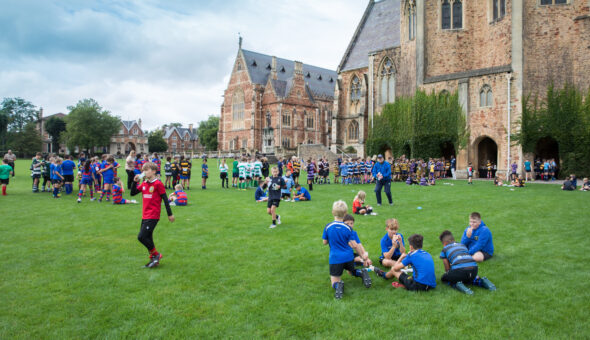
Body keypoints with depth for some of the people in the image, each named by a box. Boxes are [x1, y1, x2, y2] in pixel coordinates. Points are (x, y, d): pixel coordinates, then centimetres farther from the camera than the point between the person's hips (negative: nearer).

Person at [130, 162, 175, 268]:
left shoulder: (158, 184, -10)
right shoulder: (143, 184, 10)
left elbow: (165, 199, -8)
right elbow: (133, 193, 11)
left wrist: (170, 214, -6)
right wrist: (135, 182, -3)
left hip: (153, 216, -8)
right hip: (145, 215, 8)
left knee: (141, 236, -13)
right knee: (147, 238, 12)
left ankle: (156, 254, 4)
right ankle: (153, 259, 25)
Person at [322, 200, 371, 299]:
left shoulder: (328, 227, -8)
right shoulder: (348, 228, -6)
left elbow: (324, 242, 3)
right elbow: (353, 245, -7)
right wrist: (362, 256, 5)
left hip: (335, 258, -2)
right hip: (349, 257, 2)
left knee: (334, 281, 9)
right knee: (351, 271, 30)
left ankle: (338, 285, -28)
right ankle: (362, 272, -4)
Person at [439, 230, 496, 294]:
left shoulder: (444, 250, 20)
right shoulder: (463, 245, 32)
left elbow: (447, 269, 22)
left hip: (459, 270, -5)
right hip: (474, 268, 5)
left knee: (444, 278, 22)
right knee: (468, 278, 39)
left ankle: (457, 284, -7)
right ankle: (481, 281, 10)